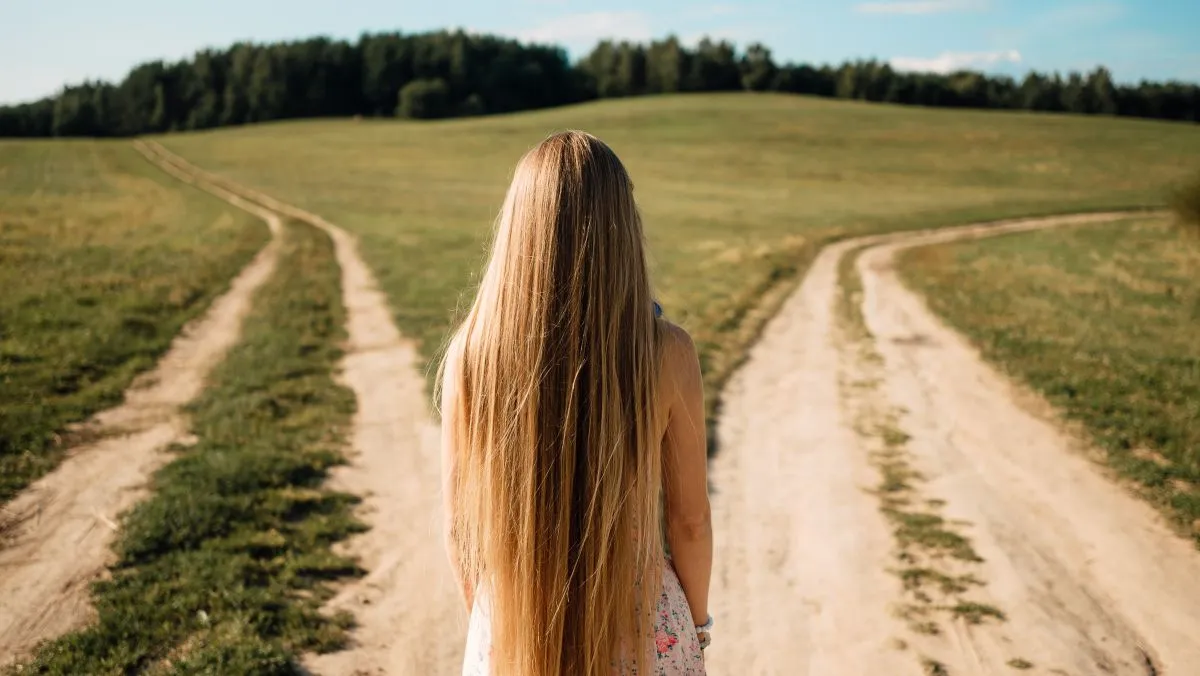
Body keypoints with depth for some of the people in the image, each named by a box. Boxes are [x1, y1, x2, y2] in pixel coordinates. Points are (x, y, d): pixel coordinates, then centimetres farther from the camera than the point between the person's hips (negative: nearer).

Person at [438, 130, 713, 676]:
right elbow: (689, 518, -8)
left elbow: (459, 520, -5)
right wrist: (696, 622, 10)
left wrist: (483, 618, 13)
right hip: (641, 627, 0)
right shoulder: (666, 354, -18)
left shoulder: (471, 354, -15)